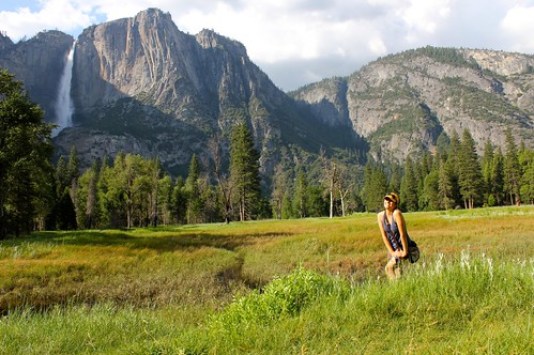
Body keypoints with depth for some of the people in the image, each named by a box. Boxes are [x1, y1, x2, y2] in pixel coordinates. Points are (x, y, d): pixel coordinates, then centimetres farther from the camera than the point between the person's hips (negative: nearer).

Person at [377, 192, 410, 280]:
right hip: (392, 249, 6)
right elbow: (384, 236, -4)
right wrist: (392, 252, -7)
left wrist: (405, 251, -16)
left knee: (389, 267, -15)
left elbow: (402, 234, -20)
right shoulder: (380, 215, -5)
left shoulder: (397, 213, -23)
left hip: (403, 248, -6)